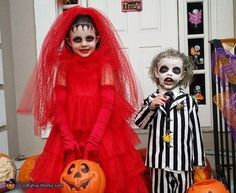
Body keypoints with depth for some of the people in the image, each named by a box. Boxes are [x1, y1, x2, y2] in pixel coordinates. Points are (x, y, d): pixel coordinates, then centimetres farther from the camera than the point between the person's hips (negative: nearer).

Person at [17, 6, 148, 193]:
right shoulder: (63, 67, 1)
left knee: (108, 178, 3)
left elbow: (107, 105, -9)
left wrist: (94, 139, -15)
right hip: (70, 132, 2)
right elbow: (59, 105, -1)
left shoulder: (105, 66, -4)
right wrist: (68, 137, -10)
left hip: (103, 132, -1)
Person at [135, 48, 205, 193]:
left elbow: (195, 131, 0)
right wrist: (151, 107, -19)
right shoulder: (152, 100, 0)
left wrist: (198, 160, 3)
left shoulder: (188, 101, -4)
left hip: (182, 159, -1)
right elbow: (140, 124, -2)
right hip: (160, 159, 1)